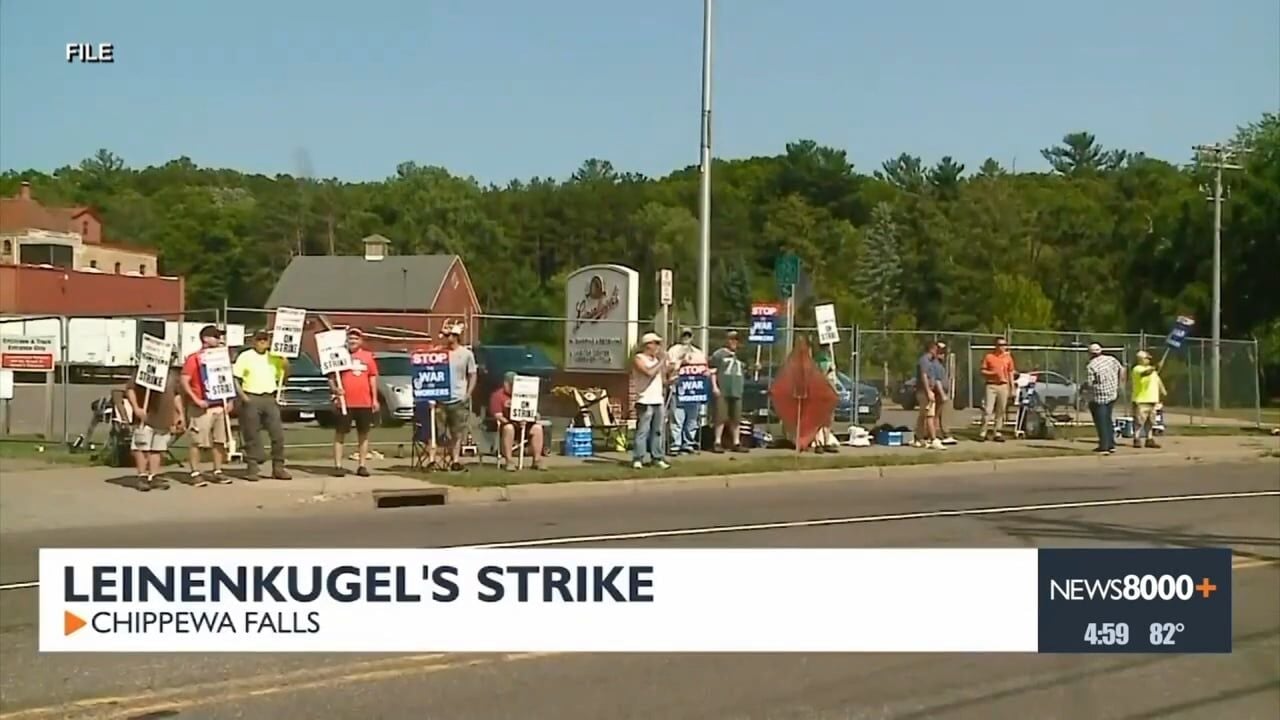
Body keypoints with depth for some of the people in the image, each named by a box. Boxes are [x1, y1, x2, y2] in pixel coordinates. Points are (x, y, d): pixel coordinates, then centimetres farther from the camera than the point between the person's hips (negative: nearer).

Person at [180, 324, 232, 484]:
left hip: (220, 406, 6)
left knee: (219, 441, 7)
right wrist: (196, 400, -18)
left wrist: (229, 400, 10)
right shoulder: (193, 359, -6)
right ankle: (195, 473, 0)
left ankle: (217, 472, 14)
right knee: (198, 442, -4)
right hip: (202, 408, -6)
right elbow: (184, 382, -12)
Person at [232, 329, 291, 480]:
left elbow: (284, 375, 18)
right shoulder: (245, 356, 2)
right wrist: (242, 395, -13)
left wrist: (286, 363, -1)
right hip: (251, 399, -3)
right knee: (252, 435, 0)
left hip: (270, 398, 3)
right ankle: (252, 469, 6)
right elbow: (235, 378, -1)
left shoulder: (274, 357, 12)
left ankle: (278, 468, 8)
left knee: (278, 434, 0)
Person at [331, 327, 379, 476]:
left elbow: (373, 378, 13)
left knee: (363, 434, 8)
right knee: (340, 433, -1)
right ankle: (338, 465, 2)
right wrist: (334, 388, -17)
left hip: (365, 403, 3)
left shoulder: (368, 356, 9)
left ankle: (362, 465, 15)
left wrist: (375, 399, 8)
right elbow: (331, 376, 3)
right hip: (344, 402, -3)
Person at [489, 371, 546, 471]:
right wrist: (512, 422, -21)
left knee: (537, 427, -20)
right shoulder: (497, 395, 0)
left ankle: (537, 460, -19)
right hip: (506, 423, -5)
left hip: (522, 424, 5)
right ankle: (508, 461, -37)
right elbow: (498, 416, -9)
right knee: (509, 428, -40)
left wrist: (525, 420, -6)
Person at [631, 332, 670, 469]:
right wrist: (660, 361, -9)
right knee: (642, 431, -8)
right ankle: (637, 458, -7)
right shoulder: (639, 358, -6)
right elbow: (649, 372, -21)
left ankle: (657, 457, 13)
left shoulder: (656, 359, 17)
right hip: (645, 401, -7)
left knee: (657, 431, 8)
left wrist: (663, 362, 8)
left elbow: (663, 378, 18)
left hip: (658, 400, 7)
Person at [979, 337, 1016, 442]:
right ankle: (983, 432, -4)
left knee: (1001, 411, 5)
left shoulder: (1008, 357, 9)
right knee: (987, 409, -8)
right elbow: (983, 371, 2)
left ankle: (998, 433, 11)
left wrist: (1012, 388, 9)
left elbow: (1011, 373, 13)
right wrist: (993, 373, -16)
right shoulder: (989, 357, 0)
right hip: (991, 386, -3)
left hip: (1003, 386, 3)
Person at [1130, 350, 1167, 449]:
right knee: (1139, 421, -9)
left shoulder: (1152, 369, 20)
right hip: (1141, 400, -8)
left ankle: (1150, 440, 13)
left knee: (1150, 422, 9)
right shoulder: (1137, 369, -8)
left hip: (1152, 400, 8)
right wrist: (1153, 369, -46)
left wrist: (1162, 391, 15)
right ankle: (1137, 440, -5)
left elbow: (1157, 380, 25)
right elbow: (1144, 373, -29)